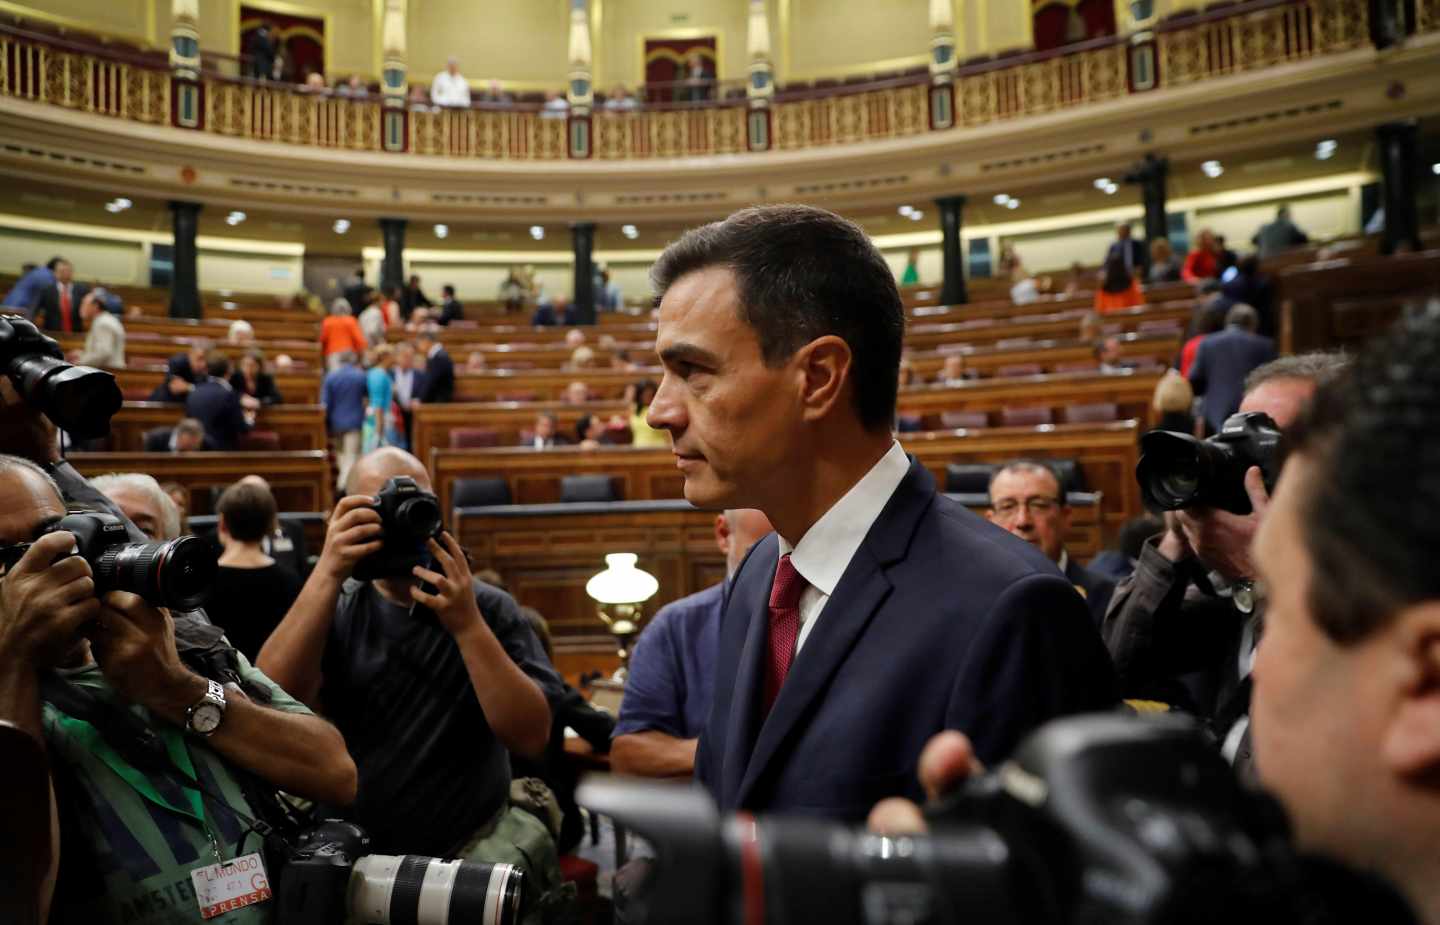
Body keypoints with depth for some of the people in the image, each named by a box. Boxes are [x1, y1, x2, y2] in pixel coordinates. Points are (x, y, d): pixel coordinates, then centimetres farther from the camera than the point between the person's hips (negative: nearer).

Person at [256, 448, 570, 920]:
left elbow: (532, 737, -11)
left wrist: (468, 625, -21)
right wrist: (328, 573, -22)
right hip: (356, 851, 2)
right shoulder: (335, 610, 3)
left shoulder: (490, 607, -1)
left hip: (475, 846, -1)